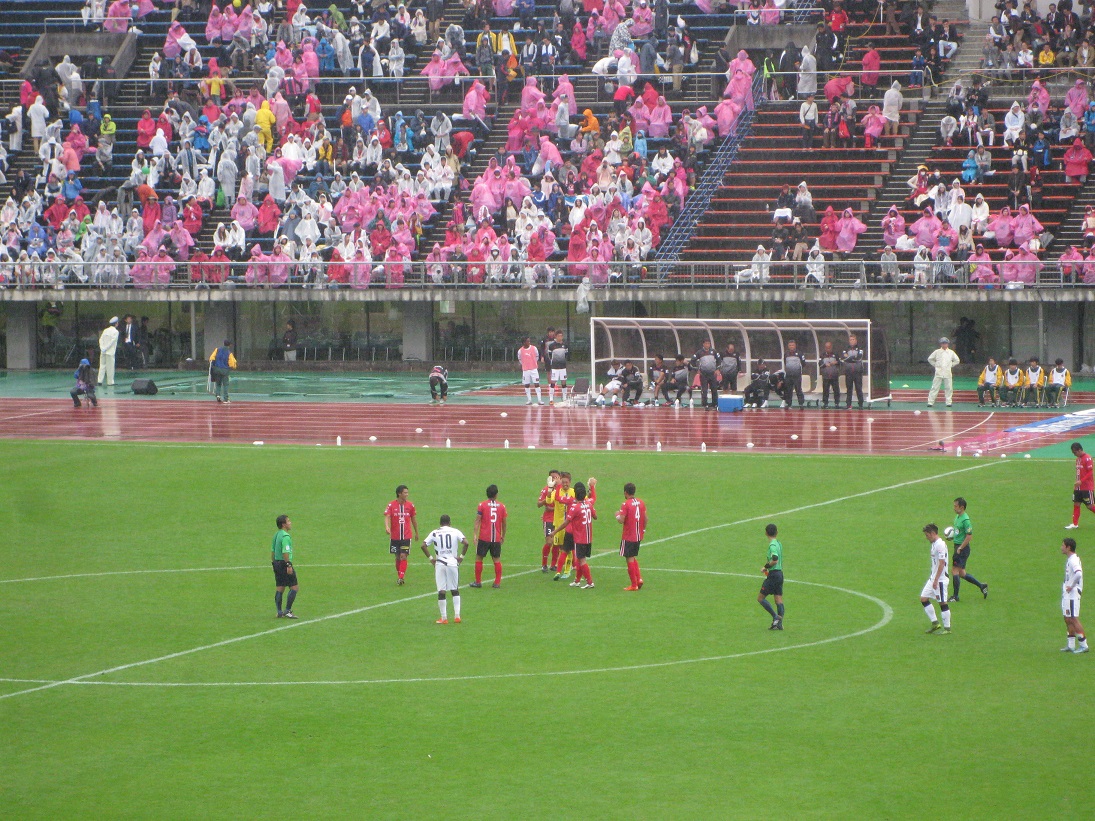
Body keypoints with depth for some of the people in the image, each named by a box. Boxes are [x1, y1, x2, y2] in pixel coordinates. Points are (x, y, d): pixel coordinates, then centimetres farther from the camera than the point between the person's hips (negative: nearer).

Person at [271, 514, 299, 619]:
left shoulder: (276, 535, 12)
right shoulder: (285, 536, -16)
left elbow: (272, 550, 18)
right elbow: (285, 552, -22)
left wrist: (273, 562, 23)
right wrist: (288, 565, -22)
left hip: (277, 563, 9)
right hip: (284, 563, -9)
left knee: (279, 588, 10)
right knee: (294, 587, -3)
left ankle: (279, 612, 10)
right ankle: (287, 611, -6)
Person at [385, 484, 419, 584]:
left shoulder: (410, 505, 1)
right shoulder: (391, 505, -5)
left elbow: (414, 519, 13)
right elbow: (387, 517, -13)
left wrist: (416, 533, 20)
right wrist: (387, 527, -34)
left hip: (406, 536, 0)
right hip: (394, 537, 0)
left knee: (403, 556, -10)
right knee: (397, 557, 9)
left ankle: (401, 578, -12)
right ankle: (399, 576, 23)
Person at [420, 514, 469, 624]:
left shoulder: (434, 533, 4)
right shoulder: (455, 532, 2)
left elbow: (423, 545, -3)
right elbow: (466, 543, -9)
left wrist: (430, 558, 5)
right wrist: (461, 556, 2)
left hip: (439, 564, 0)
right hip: (453, 563, 0)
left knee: (441, 591, 2)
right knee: (455, 590, 14)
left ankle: (444, 618, 2)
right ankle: (457, 615, 8)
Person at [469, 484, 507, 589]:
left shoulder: (482, 505, -3)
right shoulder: (501, 506, 3)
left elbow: (477, 521, -7)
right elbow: (504, 523, 10)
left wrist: (475, 534, -6)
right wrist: (503, 536, 22)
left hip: (484, 537, -2)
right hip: (497, 538, 2)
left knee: (479, 558, 8)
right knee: (497, 560, 8)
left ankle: (478, 582, 10)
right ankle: (497, 583, 7)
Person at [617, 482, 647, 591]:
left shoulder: (625, 504, -15)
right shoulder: (641, 503, 4)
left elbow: (621, 520, -19)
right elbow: (645, 518, 8)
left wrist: (617, 515, 2)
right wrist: (643, 530, 21)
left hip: (628, 537, -7)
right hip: (639, 536, 7)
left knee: (630, 559, 0)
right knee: (634, 557, 20)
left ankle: (634, 584, 2)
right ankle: (639, 579, 8)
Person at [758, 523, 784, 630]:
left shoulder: (772, 545, -16)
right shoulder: (779, 543, 12)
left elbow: (775, 560, -27)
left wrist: (765, 567, -13)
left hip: (773, 575, -9)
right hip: (780, 573, 9)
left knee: (760, 598, -1)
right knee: (778, 599, 8)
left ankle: (775, 617, -8)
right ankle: (779, 624, 5)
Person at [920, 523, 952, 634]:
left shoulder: (940, 545, -18)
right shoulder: (934, 544, 12)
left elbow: (941, 564, -22)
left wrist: (936, 580, -22)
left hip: (940, 579, -10)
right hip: (933, 577, 10)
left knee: (943, 603, -3)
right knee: (923, 598, 8)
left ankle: (947, 628, 5)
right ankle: (935, 623, 14)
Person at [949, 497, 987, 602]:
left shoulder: (965, 520, -18)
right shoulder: (957, 517, 11)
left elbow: (969, 536, -21)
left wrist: (960, 548, -19)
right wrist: (952, 537, 7)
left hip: (962, 548, -10)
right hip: (958, 547, 10)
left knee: (955, 571, -5)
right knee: (961, 573, 13)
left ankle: (955, 596, 3)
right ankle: (981, 586, 24)